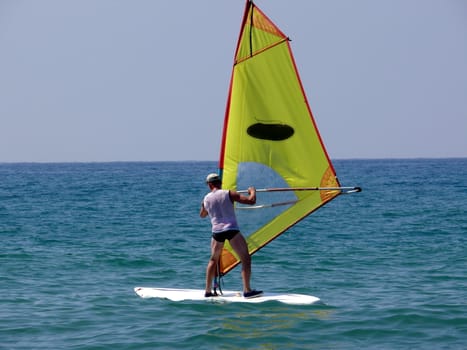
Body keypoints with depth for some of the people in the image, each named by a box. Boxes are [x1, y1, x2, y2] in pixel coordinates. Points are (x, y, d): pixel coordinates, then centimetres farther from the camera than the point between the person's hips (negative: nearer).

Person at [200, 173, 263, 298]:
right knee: (246, 259, -1)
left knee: (213, 260, 23)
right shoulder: (228, 194, -2)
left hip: (217, 231, 4)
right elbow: (251, 201, -6)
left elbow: (202, 215, 32)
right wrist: (252, 191, 14)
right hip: (231, 229, -4)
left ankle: (208, 291, 22)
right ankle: (247, 290, -12)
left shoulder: (206, 199, 11)